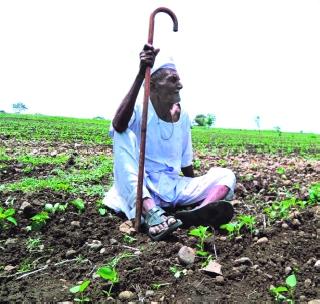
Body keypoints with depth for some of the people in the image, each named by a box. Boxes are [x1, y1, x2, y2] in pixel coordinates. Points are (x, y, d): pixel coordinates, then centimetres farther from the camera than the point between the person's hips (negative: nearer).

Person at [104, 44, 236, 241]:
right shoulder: (139, 110, -10)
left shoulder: (183, 117, 5)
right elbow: (118, 126, -36)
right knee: (124, 134, -28)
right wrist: (140, 75, -37)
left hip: (174, 186, 5)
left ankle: (196, 213, -42)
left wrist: (197, 192, 11)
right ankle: (152, 214, -44)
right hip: (143, 187, -5)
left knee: (226, 176, -8)